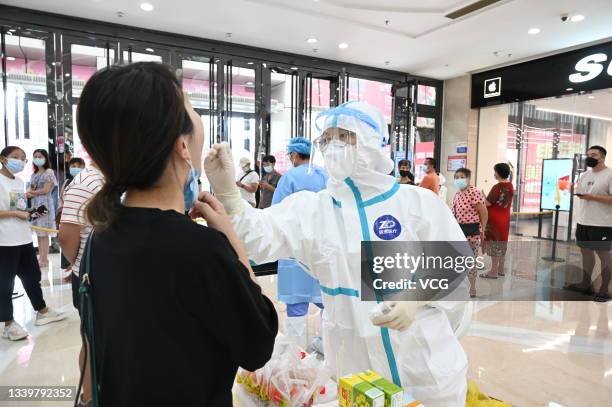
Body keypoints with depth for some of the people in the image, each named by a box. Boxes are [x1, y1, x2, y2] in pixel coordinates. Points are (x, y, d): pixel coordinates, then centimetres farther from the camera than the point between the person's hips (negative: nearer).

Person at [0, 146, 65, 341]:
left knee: (32, 277, 17)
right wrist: (16, 213, -19)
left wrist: (30, 214, 4)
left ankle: (42, 312, 30)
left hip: (24, 239, 8)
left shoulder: (20, 182, 12)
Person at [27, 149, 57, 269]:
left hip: (44, 203, -8)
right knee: (38, 232, 10)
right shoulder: (35, 173, 17)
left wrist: (32, 193, -2)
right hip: (35, 204, 8)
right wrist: (28, 193, -7)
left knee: (43, 233, -7)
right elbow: (31, 189, 15)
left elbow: (46, 190, -11)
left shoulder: (49, 172, -5)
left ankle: (44, 260, -3)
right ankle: (40, 257, 16)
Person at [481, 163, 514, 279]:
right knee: (501, 244, 15)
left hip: (494, 220, -8)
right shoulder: (510, 186, 6)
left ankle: (494, 271, 3)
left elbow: (487, 203, -19)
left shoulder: (497, 187, -20)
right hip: (504, 219, 8)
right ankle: (501, 269, 23)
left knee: (494, 244, -2)